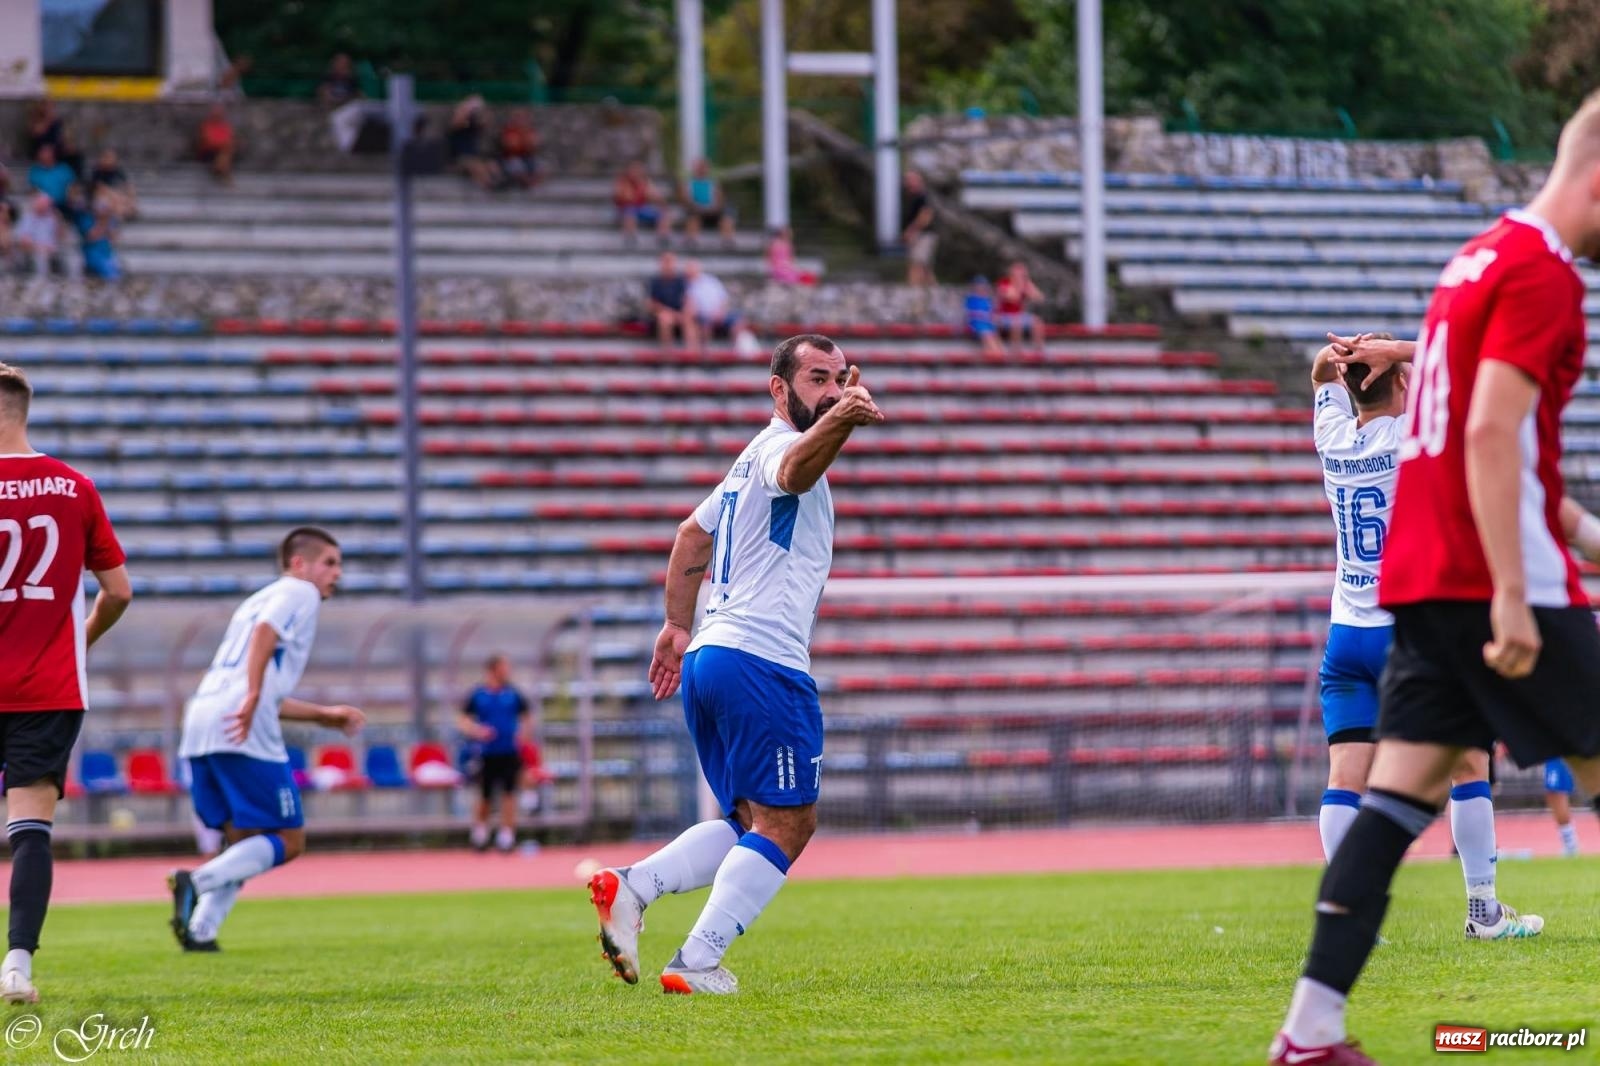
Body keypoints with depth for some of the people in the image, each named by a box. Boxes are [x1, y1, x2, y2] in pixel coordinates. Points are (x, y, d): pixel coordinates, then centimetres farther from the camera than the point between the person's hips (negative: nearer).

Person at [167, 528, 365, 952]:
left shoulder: (259, 600, 33)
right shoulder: (299, 593, 6)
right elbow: (265, 632, -16)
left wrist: (325, 715, 37)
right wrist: (252, 697, -26)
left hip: (199, 727, 8)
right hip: (244, 733, -8)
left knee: (244, 841, 17)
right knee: (288, 841, -3)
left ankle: (200, 930, 1)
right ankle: (197, 881, -22)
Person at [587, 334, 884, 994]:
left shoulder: (751, 462, 24)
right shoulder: (779, 445, -7)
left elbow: (693, 533, 34)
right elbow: (796, 469, -32)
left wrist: (678, 624, 35)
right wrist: (840, 420, -52)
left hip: (706, 659, 10)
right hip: (763, 662, -10)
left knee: (749, 824, 15)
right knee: (787, 824, -6)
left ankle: (629, 887, -1)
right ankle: (696, 964, -12)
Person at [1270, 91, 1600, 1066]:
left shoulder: (1484, 257, 18)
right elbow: (1492, 434, -20)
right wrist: (1513, 596, -23)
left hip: (1420, 580, 9)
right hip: (1493, 581, -9)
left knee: (1404, 793, 4)